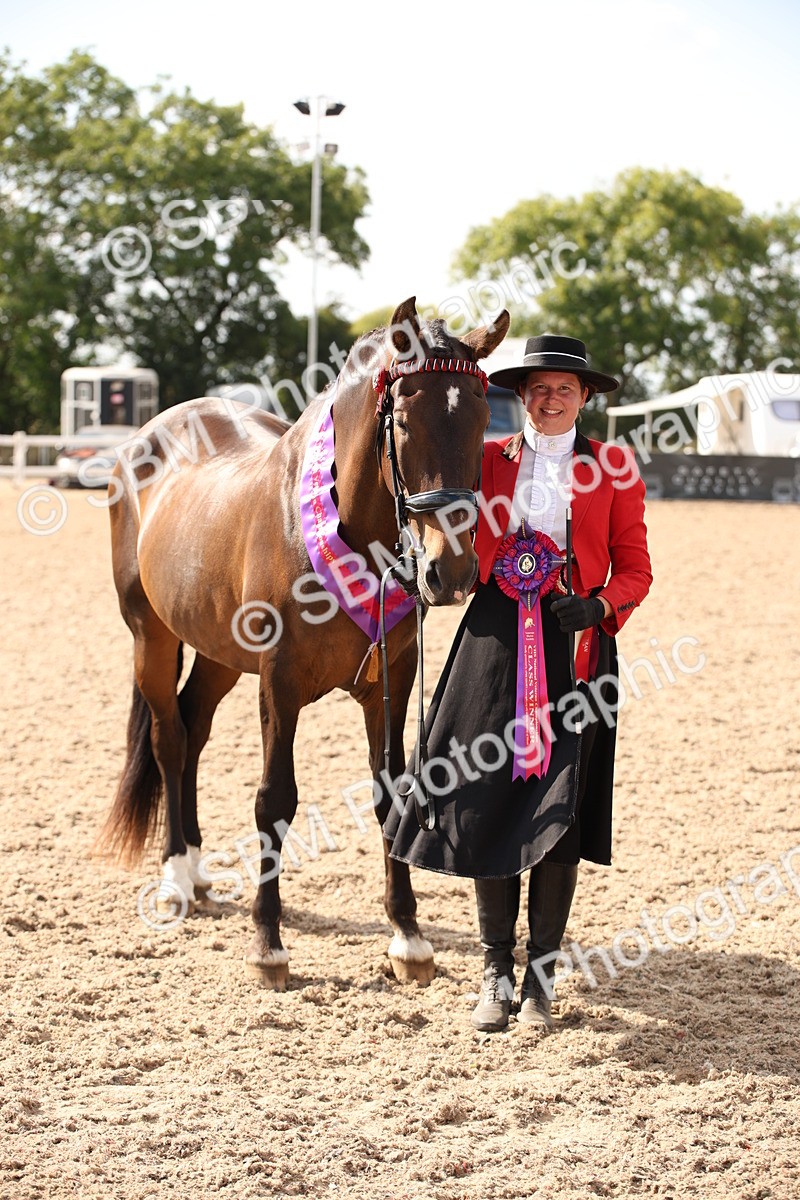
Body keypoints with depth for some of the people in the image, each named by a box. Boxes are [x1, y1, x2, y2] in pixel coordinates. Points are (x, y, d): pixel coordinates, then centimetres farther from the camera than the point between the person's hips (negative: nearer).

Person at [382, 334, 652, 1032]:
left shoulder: (612, 469, 5)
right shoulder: (487, 461, 9)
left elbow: (634, 567, 5)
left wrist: (600, 605, -14)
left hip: (576, 646, -1)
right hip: (495, 641, 1)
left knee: (559, 809, -2)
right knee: (484, 802, 0)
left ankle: (542, 974, 11)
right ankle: (497, 969, 13)